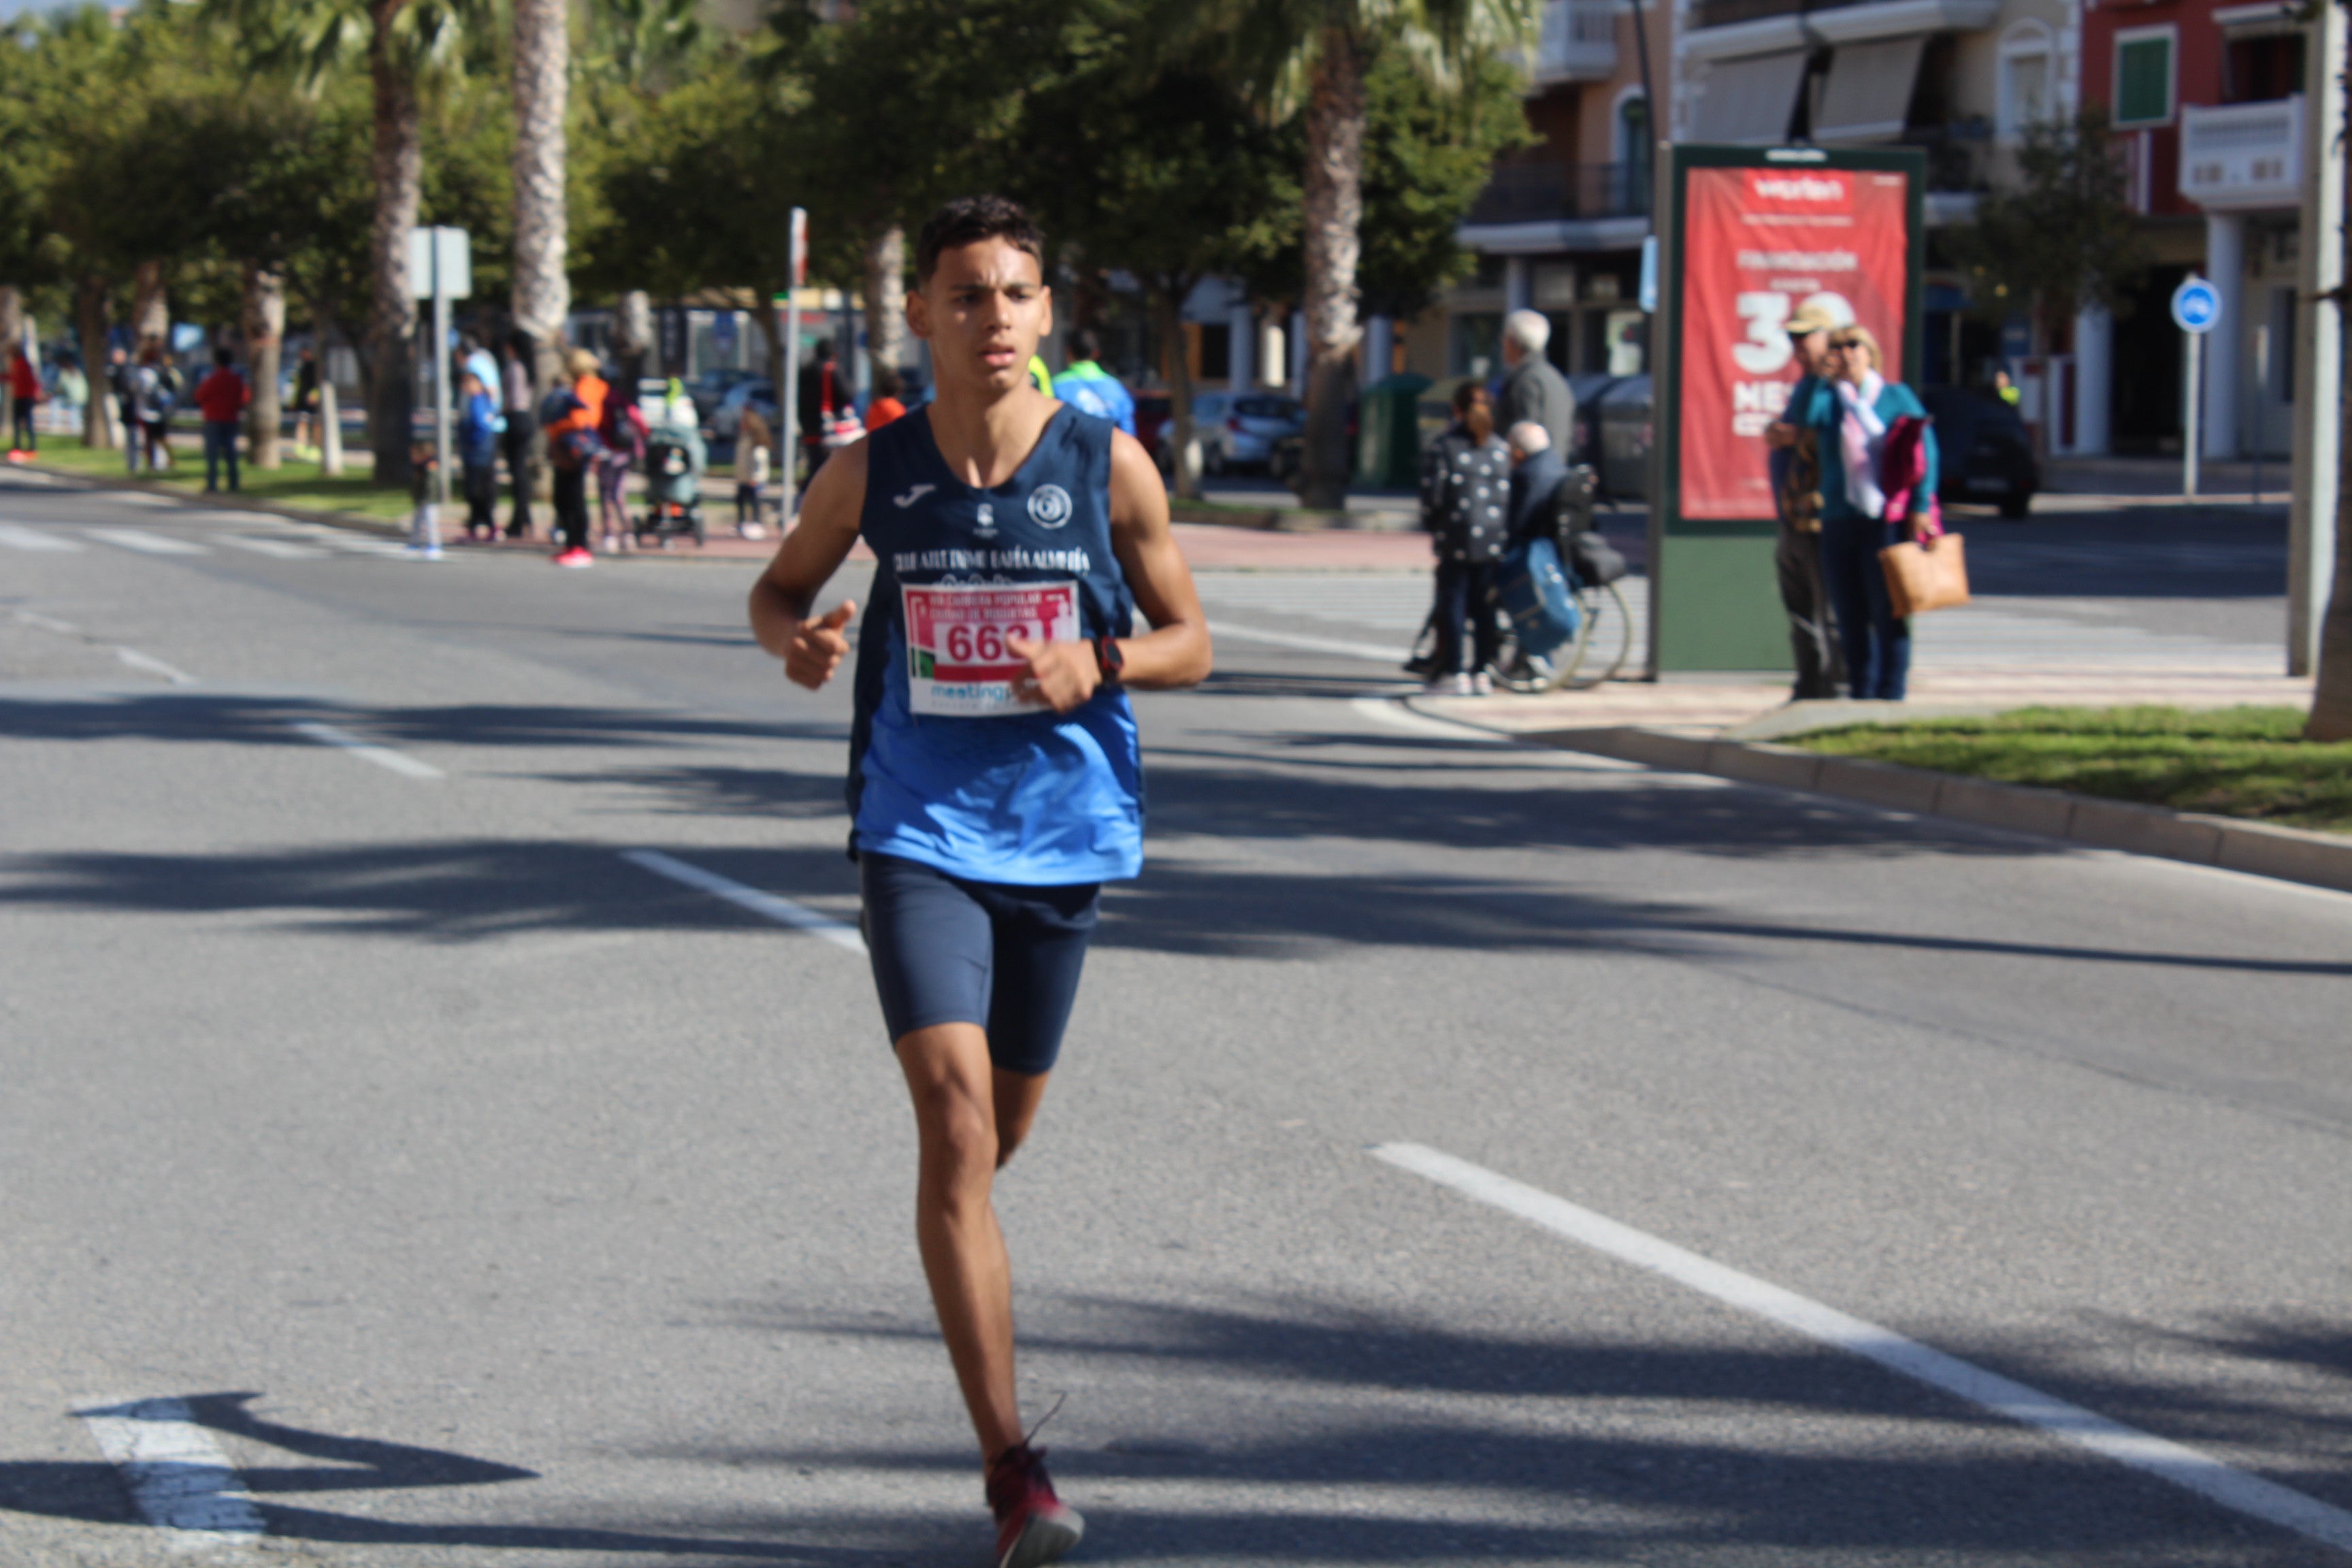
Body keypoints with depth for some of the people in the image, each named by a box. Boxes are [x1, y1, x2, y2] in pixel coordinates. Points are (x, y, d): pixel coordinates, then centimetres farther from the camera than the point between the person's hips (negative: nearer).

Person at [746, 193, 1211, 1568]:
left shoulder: (1109, 464, -4)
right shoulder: (871, 472, -3)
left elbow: (1190, 642, 4)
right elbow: (779, 588, 13)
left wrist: (1099, 663, -16)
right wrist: (800, 640, -11)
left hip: (1064, 829, 2)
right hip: (918, 830, -2)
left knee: (1007, 1117, 15)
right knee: (955, 1111, -16)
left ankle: (959, 1242, 55)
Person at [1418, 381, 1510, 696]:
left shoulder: (1442, 447, -3)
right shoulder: (1501, 450, 8)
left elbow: (1432, 493, -7)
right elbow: (1508, 494, 5)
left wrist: (1431, 525, 7)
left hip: (1457, 537, -4)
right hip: (1495, 537, 4)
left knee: (1452, 602, 1)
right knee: (1484, 605, 8)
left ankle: (1454, 673, -1)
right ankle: (1482, 672, 9)